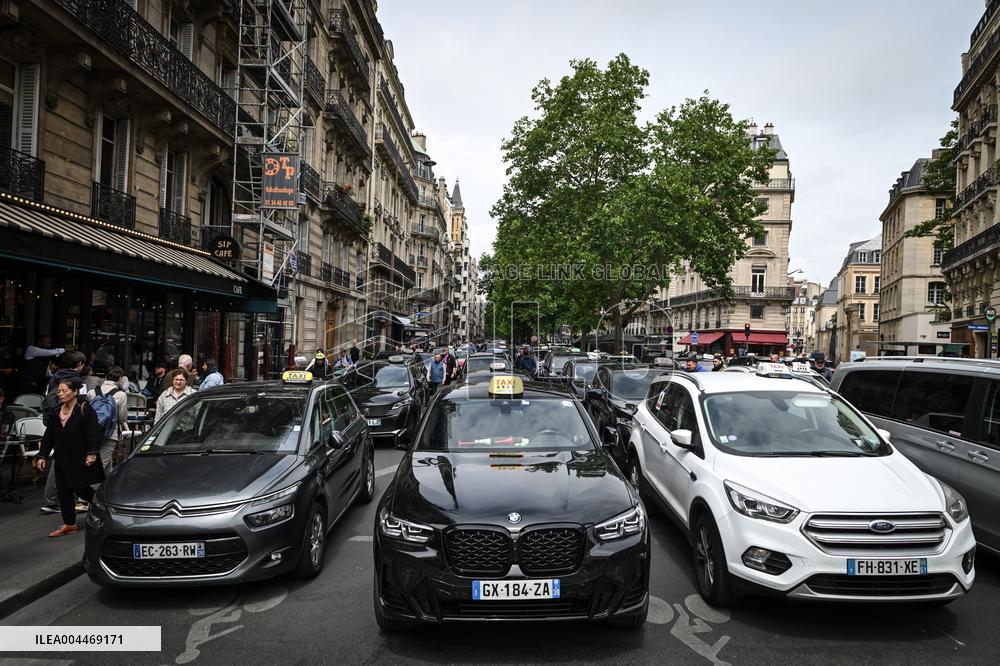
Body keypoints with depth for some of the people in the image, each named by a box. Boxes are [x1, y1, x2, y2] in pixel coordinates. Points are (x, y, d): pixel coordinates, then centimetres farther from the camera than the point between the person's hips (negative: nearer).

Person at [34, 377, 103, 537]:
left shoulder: (84, 409, -10)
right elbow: (49, 435, 13)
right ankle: (69, 524, 19)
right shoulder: (56, 411, 10)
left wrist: (92, 453, -21)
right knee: (63, 491, 9)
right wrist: (42, 455, 8)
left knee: (82, 489, -7)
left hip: (81, 459, -7)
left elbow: (93, 433, -15)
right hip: (62, 460, 7)